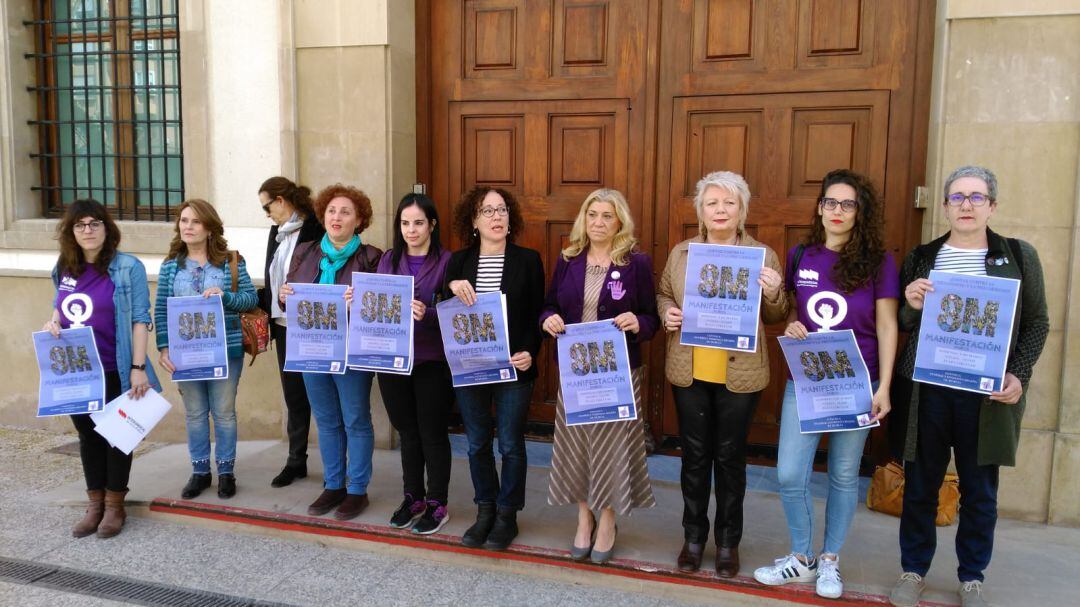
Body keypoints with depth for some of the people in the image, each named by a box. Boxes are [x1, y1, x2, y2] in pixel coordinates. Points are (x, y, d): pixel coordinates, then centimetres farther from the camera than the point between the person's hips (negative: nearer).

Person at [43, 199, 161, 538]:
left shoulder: (127, 267, -10)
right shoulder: (63, 269, 6)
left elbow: (139, 319, -13)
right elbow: (61, 306, 20)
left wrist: (138, 367, -18)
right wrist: (53, 322, -5)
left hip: (114, 371, -5)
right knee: (87, 435, 14)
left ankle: (114, 505, 20)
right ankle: (95, 504, 27)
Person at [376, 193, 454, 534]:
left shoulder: (446, 261, -6)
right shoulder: (388, 260, 9)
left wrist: (427, 314, -31)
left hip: (432, 362, -4)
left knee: (432, 433, 6)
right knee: (407, 432, 16)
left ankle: (437, 504, 20)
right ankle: (413, 497, 32)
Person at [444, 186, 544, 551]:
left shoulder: (528, 260, -1)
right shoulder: (458, 262, 5)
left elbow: (536, 316, -2)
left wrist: (529, 353, -16)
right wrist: (452, 288, -14)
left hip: (513, 369, -2)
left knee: (510, 445, 6)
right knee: (477, 444, 13)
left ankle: (507, 515, 22)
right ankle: (484, 511, 29)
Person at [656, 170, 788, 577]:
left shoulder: (763, 255, 0)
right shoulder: (681, 253, 6)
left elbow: (777, 317, 5)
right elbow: (663, 295, 16)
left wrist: (773, 294, -17)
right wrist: (666, 313, -6)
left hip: (739, 375, -1)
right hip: (689, 372, 2)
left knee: (730, 457, 9)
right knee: (694, 455, 11)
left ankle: (728, 542, 27)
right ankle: (693, 536, 28)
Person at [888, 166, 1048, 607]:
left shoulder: (1019, 256, 5)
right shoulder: (920, 258, 7)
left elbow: (1037, 324, 6)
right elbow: (902, 325, 10)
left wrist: (1018, 375, -7)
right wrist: (912, 306, -12)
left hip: (986, 394, 0)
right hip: (927, 390, 1)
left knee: (980, 491, 10)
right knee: (920, 485, 9)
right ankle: (914, 570, 26)